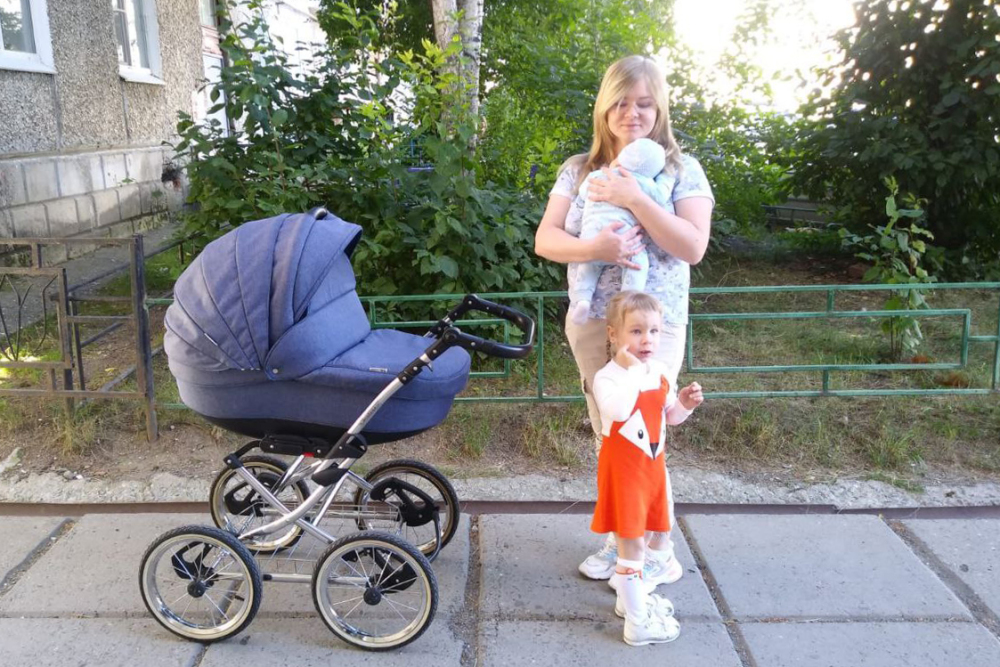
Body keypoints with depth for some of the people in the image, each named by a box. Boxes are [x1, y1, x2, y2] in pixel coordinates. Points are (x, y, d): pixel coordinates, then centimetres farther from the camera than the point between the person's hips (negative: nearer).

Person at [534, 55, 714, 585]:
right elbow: (545, 241, -2)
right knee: (608, 437, 12)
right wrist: (593, 248, -22)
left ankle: (659, 555, 16)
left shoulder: (681, 169, -2)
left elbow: (693, 247, -14)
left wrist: (633, 199, -20)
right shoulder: (579, 170, 7)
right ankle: (620, 538, 29)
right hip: (590, 324, 4)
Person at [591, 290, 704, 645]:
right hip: (623, 468, -7)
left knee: (635, 537, 22)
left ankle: (630, 597, 40)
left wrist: (684, 403, -5)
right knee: (632, 543, -1)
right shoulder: (607, 377, -20)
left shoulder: (660, 373, 3)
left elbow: (670, 417, 15)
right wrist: (632, 370, -34)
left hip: (652, 466, 7)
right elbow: (618, 410, -40)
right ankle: (638, 623, 9)